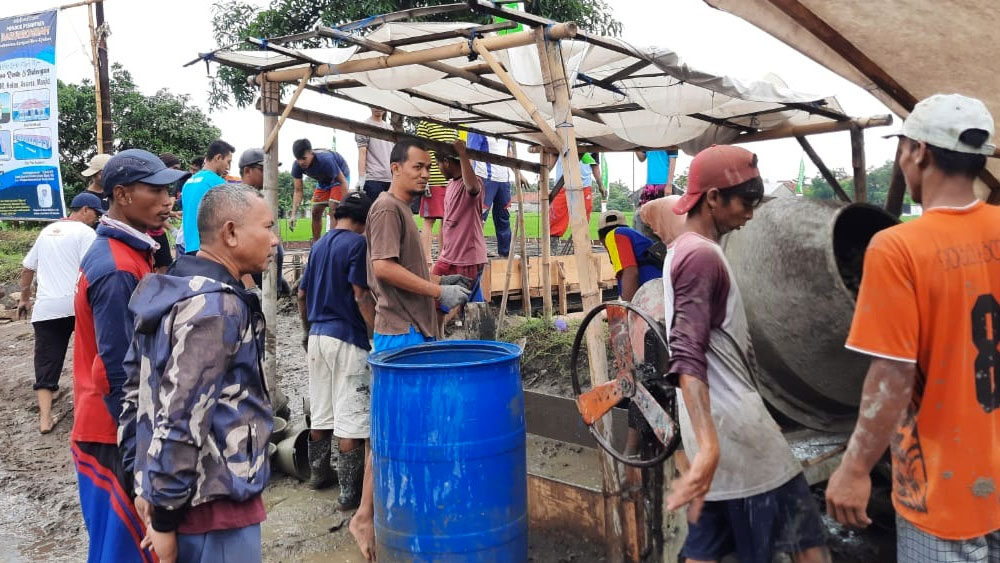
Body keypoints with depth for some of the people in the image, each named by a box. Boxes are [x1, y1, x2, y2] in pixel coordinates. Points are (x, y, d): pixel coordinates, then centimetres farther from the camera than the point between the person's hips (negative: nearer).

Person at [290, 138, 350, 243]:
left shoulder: (325, 160, -39)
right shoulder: (297, 166, -23)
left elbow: (342, 181, -31)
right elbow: (298, 191, -17)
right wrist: (294, 214, -27)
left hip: (339, 177, -6)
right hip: (323, 181, 6)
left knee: (333, 209, -21)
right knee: (316, 212, 1)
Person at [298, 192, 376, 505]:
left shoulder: (319, 244, 13)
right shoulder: (357, 243, -10)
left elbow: (302, 294, 17)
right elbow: (361, 296, -17)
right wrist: (377, 335, -13)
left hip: (317, 336, 8)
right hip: (347, 338, -8)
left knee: (320, 412, 19)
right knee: (351, 418, -3)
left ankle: (319, 473, 32)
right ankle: (350, 491, 2)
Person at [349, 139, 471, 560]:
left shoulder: (403, 209, 20)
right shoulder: (387, 208, -10)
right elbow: (384, 267, -22)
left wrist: (439, 297, 12)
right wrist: (439, 291, -17)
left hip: (415, 329, 10)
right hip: (400, 332, -10)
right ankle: (366, 516, 1)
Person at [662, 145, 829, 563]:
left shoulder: (682, 249, 14)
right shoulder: (702, 255, -16)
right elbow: (688, 358, -26)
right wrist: (709, 446, -35)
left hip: (716, 424, 10)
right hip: (732, 426, -10)